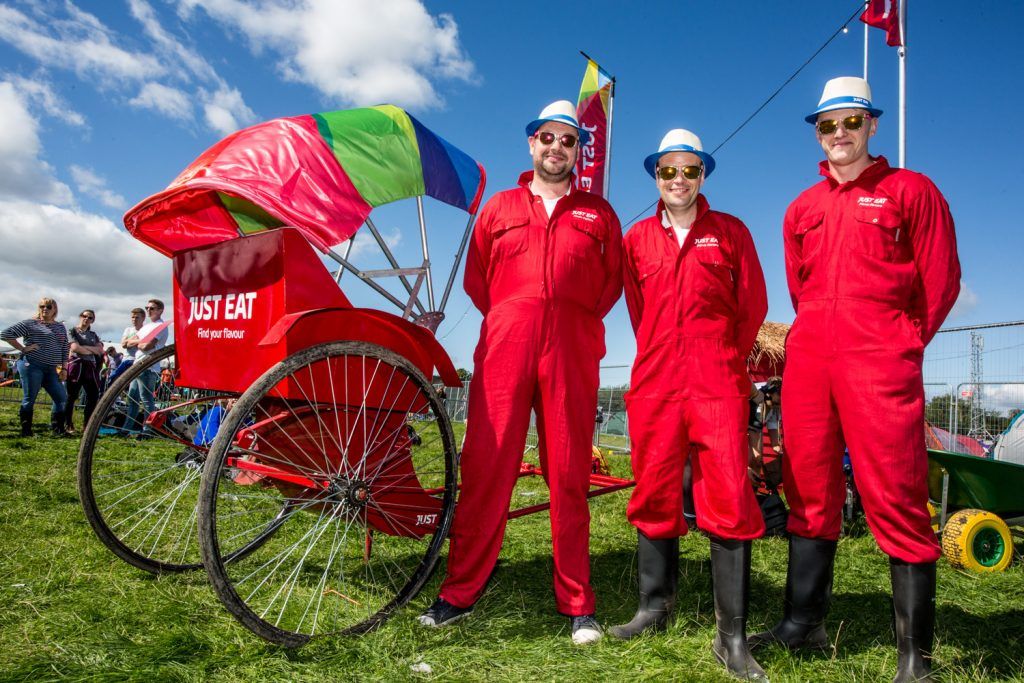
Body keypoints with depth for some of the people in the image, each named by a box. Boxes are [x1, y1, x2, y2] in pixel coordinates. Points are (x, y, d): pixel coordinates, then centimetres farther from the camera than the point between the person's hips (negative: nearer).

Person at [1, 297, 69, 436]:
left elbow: (64, 349, 18)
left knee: (62, 397, 0)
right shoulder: (30, 323, 1)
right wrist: (23, 348, -7)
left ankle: (57, 430, 9)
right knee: (29, 399, -2)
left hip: (51, 369, 5)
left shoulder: (61, 327, 16)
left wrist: (63, 369, 10)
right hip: (31, 365, -5)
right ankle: (26, 432, 6)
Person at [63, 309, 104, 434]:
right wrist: (92, 351, -1)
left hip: (91, 367, 5)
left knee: (93, 396, 1)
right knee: (71, 396, -3)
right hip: (76, 364, -5)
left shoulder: (93, 335, 19)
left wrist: (84, 347, -9)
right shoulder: (73, 331, 5)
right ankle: (68, 425, 4)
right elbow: (75, 348, -11)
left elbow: (100, 350, 4)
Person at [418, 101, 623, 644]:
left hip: (571, 357, 0)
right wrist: (510, 321, 9)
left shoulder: (598, 214, 16)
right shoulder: (500, 207, 17)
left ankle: (577, 604, 12)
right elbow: (476, 277, 17)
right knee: (484, 470, -2)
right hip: (504, 351, 1)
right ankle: (460, 592, 10)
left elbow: (612, 281, 16)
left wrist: (573, 322, 6)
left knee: (569, 477, 2)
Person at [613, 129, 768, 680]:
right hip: (655, 382, 2)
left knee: (728, 499, -6)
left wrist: (726, 362, 9)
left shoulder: (730, 232, 9)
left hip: (718, 382, -2)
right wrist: (661, 357, 13)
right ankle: (654, 607, 23)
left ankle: (732, 637, 2)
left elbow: (753, 305, 9)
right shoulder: (637, 238, 14)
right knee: (654, 495, 6)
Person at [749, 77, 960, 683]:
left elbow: (941, 281, 3)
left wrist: (898, 346, 4)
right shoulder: (803, 208, 18)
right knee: (810, 492, 7)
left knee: (895, 498, -6)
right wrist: (823, 336, 14)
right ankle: (804, 622, 18)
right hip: (809, 361, 5)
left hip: (879, 364, -4)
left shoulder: (911, 191, 5)